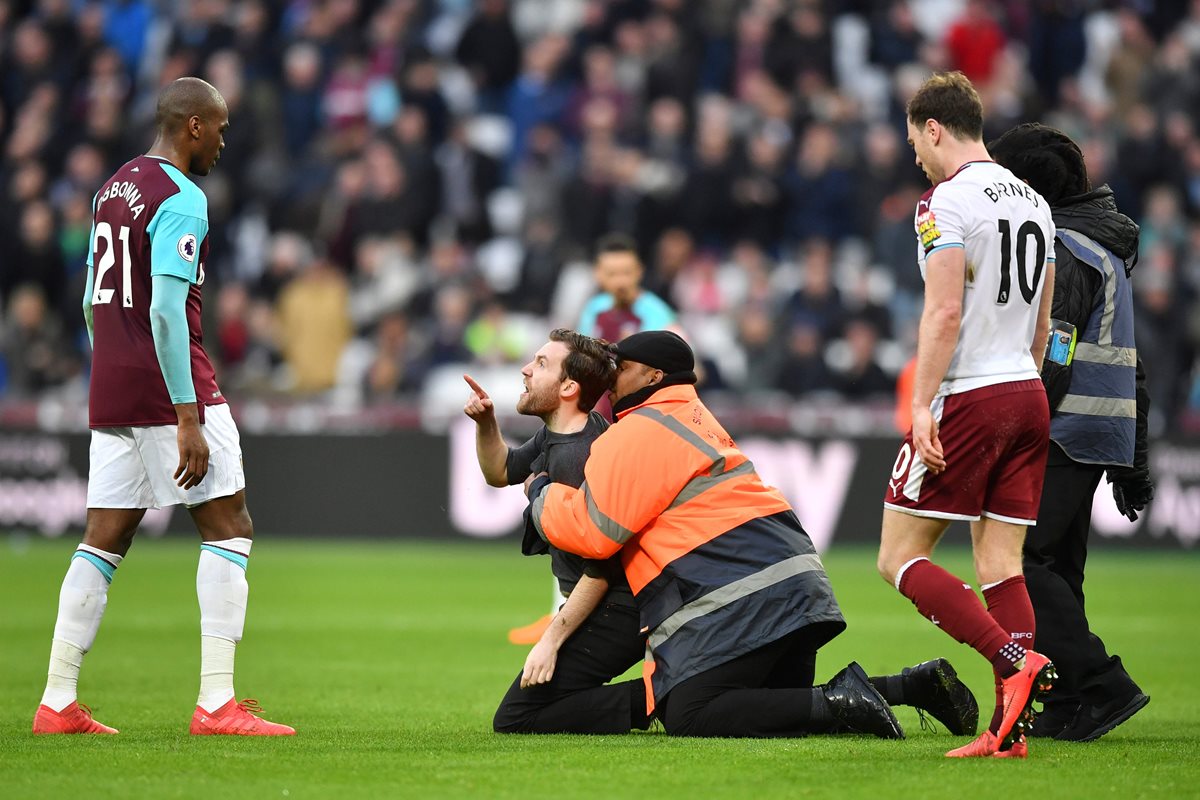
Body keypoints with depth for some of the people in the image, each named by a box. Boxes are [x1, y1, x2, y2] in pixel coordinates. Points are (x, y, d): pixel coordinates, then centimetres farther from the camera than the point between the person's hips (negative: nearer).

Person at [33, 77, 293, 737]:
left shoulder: (113, 189, 16)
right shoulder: (180, 200, -12)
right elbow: (166, 312, -20)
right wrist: (189, 420, -21)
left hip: (111, 394, 8)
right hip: (170, 389, -8)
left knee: (104, 541, 9)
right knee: (229, 529, -3)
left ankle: (57, 703, 7)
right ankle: (216, 703, -9)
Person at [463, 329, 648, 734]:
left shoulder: (581, 457, -22)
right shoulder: (555, 435, 10)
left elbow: (602, 569, -23)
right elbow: (501, 472, 28)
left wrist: (552, 639, -21)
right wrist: (485, 423, 8)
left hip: (615, 611, -10)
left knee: (514, 721, -10)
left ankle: (650, 700, -15)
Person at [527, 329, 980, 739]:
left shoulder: (638, 433, -5)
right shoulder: (692, 418, 27)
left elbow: (594, 531, -7)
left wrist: (541, 494, 10)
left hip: (738, 601, -10)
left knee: (687, 718, -12)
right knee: (773, 710, 17)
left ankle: (838, 704, -23)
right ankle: (917, 684, 5)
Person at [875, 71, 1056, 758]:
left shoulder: (947, 201, -10)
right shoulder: (1034, 203, 15)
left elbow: (945, 314, -18)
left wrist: (922, 406, -19)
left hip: (967, 399, -8)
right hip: (1028, 395, 8)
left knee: (901, 558, -2)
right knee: (1001, 563, 6)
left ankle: (1015, 660, -19)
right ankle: (1010, 728, -4)